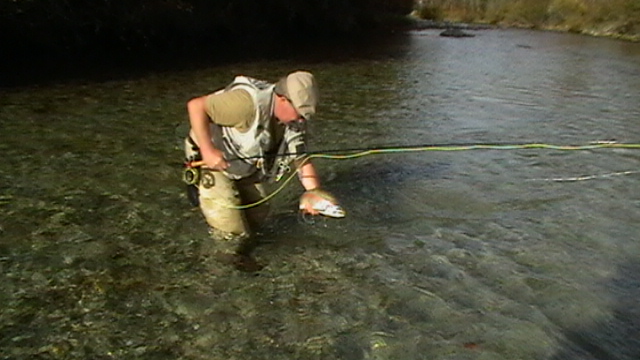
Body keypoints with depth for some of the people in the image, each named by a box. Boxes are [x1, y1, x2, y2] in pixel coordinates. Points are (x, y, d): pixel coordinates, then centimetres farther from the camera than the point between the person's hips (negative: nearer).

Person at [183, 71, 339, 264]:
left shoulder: (293, 122, -10)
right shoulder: (248, 102, -35)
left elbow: (300, 159, -8)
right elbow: (195, 106, -32)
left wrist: (314, 191, -24)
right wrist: (207, 150, -37)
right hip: (209, 160, -7)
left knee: (257, 214, 13)